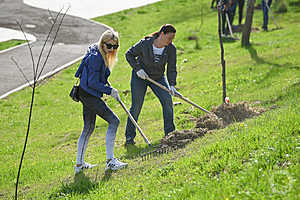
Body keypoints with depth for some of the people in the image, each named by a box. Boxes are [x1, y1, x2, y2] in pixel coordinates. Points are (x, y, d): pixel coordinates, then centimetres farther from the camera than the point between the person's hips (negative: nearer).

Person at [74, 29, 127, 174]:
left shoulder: (99, 54, 9)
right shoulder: (96, 57, -21)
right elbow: (92, 83, -23)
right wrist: (110, 91, -17)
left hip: (87, 95, 10)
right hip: (89, 95, -10)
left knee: (89, 128, 17)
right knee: (114, 121, -10)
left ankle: (79, 164, 24)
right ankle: (110, 161, -11)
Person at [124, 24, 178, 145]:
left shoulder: (171, 49, -16)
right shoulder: (145, 44, -24)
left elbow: (171, 68, -13)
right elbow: (129, 54, -10)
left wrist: (172, 85, -26)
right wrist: (138, 69, -21)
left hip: (158, 78, 3)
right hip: (140, 77, -3)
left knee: (168, 101, -11)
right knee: (136, 106, -7)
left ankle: (170, 133, 0)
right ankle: (129, 137, 4)